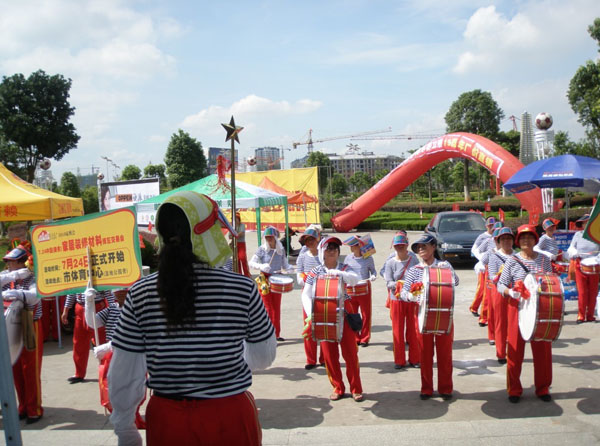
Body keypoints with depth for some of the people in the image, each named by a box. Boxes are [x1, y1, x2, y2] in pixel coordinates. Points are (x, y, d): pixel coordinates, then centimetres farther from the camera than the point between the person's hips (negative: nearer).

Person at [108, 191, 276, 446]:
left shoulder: (140, 294, -10)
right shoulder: (243, 289, -15)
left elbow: (123, 375, -5)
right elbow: (264, 357, -2)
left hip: (166, 423, 2)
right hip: (229, 419, -1)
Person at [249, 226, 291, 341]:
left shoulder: (281, 249, 3)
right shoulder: (262, 249, -8)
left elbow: (285, 265, 10)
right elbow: (251, 263, -9)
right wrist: (261, 266, -28)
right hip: (265, 279, -4)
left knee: (277, 308, 10)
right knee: (268, 308, -3)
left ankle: (276, 334, 22)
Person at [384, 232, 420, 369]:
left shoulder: (414, 260, -1)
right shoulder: (390, 263, -3)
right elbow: (388, 283, -8)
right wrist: (398, 284, -26)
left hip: (412, 300, 1)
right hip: (397, 300, 0)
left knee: (413, 330, 8)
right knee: (398, 331, 6)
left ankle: (414, 359, 23)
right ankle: (399, 360, 19)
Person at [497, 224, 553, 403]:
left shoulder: (544, 260, 5)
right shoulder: (512, 261, -2)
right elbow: (501, 285, -3)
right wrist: (510, 292, -23)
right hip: (518, 308, -2)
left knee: (543, 350, 8)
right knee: (515, 350, 4)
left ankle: (543, 388, 25)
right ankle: (514, 389, 17)